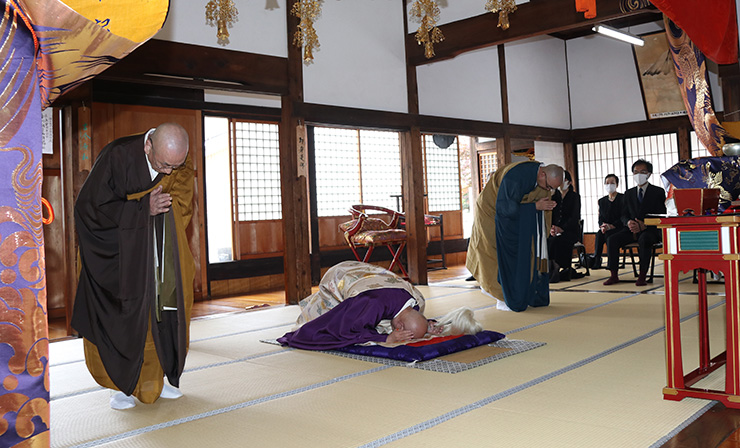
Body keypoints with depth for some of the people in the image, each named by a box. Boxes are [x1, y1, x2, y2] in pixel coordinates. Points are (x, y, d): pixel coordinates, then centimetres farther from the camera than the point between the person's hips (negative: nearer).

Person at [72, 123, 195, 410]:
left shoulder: (181, 168, -8)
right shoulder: (118, 156, -20)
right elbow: (90, 206, -17)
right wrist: (143, 208, -24)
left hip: (158, 255, 4)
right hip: (116, 256, -3)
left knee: (162, 313, 4)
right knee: (123, 318, -3)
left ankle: (153, 381, 18)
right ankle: (122, 384, 13)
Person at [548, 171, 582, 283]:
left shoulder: (575, 196, 4)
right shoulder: (554, 196, 16)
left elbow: (574, 217, -7)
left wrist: (562, 229, -21)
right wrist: (551, 227, -13)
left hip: (571, 230, -3)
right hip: (556, 230, 3)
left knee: (556, 241, -35)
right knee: (546, 240, -30)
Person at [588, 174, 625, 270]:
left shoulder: (623, 198, 0)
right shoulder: (602, 201, 16)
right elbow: (600, 218, 12)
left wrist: (611, 226, -21)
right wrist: (602, 226, -13)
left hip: (620, 229, -3)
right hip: (607, 230, 3)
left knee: (608, 234, -34)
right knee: (599, 234, -31)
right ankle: (596, 261, -33)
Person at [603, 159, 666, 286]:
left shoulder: (658, 192, 4)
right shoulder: (629, 193, 16)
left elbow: (661, 216, -3)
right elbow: (624, 215, 13)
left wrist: (644, 225, -20)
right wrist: (628, 222, -13)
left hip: (651, 230, -4)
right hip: (632, 230, 4)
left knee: (644, 239, -38)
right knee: (612, 239, -22)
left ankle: (642, 276, -30)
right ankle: (614, 275, -16)